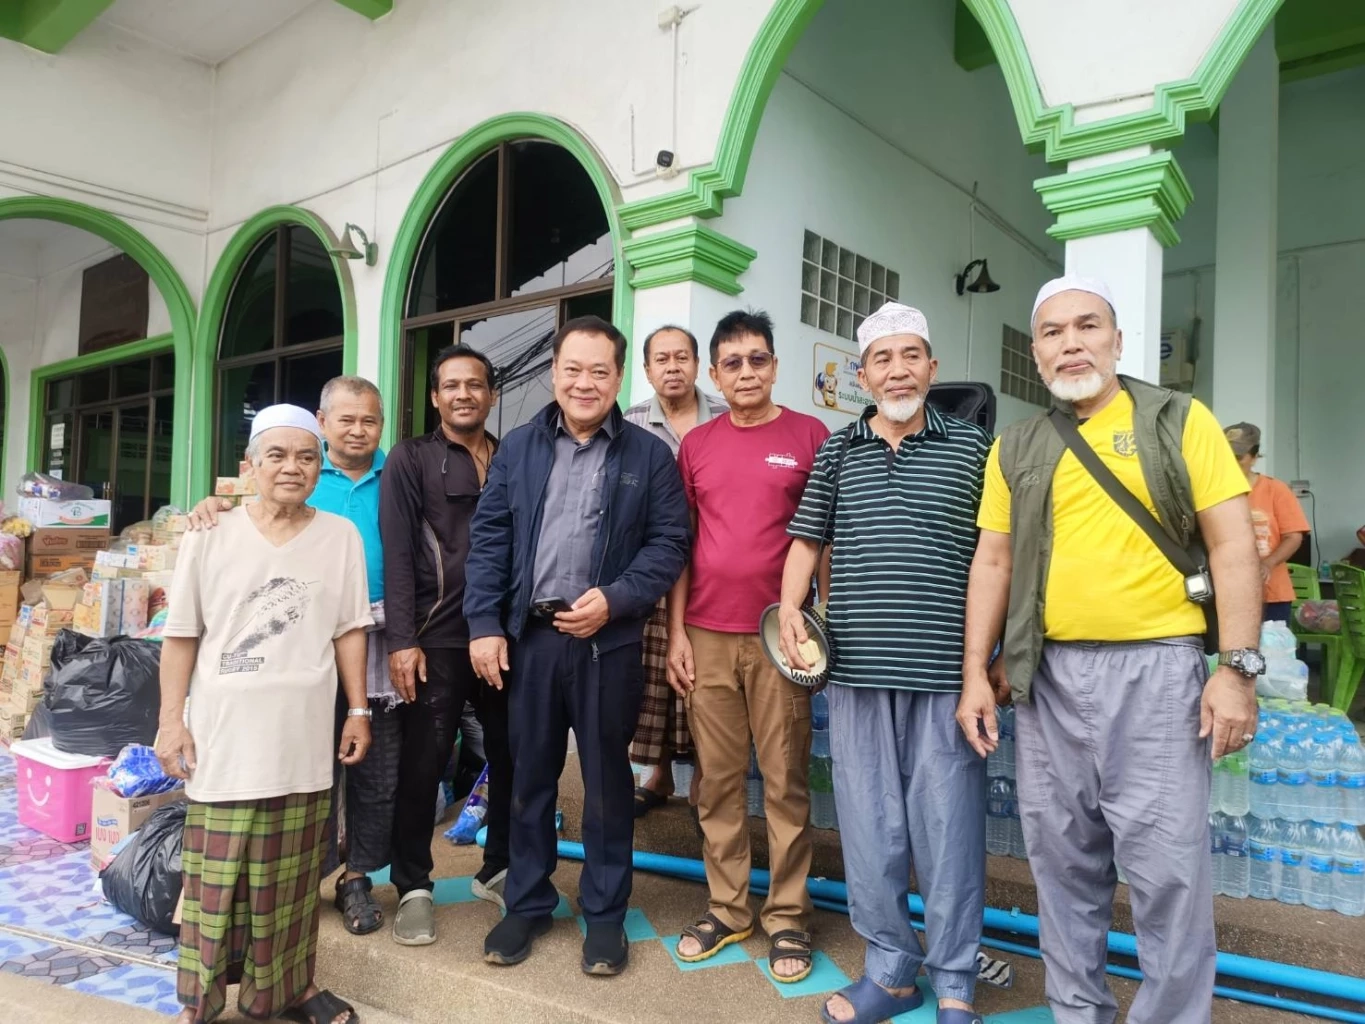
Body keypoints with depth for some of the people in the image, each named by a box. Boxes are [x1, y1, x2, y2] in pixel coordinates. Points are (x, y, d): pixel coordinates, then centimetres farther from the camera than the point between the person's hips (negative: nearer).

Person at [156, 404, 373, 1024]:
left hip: (303, 735, 1)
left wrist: (357, 710, 5)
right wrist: (171, 720, -1)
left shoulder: (341, 536, 3)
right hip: (225, 735, -1)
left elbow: (349, 630, 6)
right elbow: (181, 635, 3)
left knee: (292, 871, 10)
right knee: (217, 871, 5)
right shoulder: (212, 536, 0)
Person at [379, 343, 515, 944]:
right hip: (438, 637, -3)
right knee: (423, 764, 3)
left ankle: (498, 869, 28)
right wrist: (403, 640, -12)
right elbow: (397, 554, -5)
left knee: (512, 758, 10)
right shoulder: (411, 459, 2)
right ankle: (413, 887, 19)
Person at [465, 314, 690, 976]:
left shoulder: (649, 456, 2)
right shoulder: (518, 448, 8)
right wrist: (484, 624, -3)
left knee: (606, 780, 9)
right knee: (529, 777, 13)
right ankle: (526, 903, 30)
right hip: (527, 637, 2)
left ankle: (605, 913, 25)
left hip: (608, 642, -2)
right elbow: (488, 540, 4)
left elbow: (668, 543, -2)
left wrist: (614, 600, -15)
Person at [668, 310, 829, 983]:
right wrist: (675, 633, 3)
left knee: (785, 781, 6)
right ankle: (726, 908, 23)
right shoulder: (696, 444, 8)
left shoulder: (808, 434, 1)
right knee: (717, 779, 10)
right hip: (707, 636, 3)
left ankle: (787, 916, 19)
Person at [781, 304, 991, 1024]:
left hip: (944, 669, -2)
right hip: (857, 667, 2)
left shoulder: (971, 446, 4)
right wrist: (790, 608, -4)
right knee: (869, 824, 10)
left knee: (948, 826, 5)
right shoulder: (836, 451, 9)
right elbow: (808, 537, 12)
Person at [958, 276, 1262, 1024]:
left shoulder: (1179, 421, 2)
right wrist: (976, 675, 5)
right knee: (1063, 859, 12)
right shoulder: (1016, 447, 10)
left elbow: (1233, 544, -2)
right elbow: (992, 562, 10)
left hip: (1154, 667, -3)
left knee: (1167, 864, 0)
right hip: (1047, 675, 3)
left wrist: (1238, 667, -10)